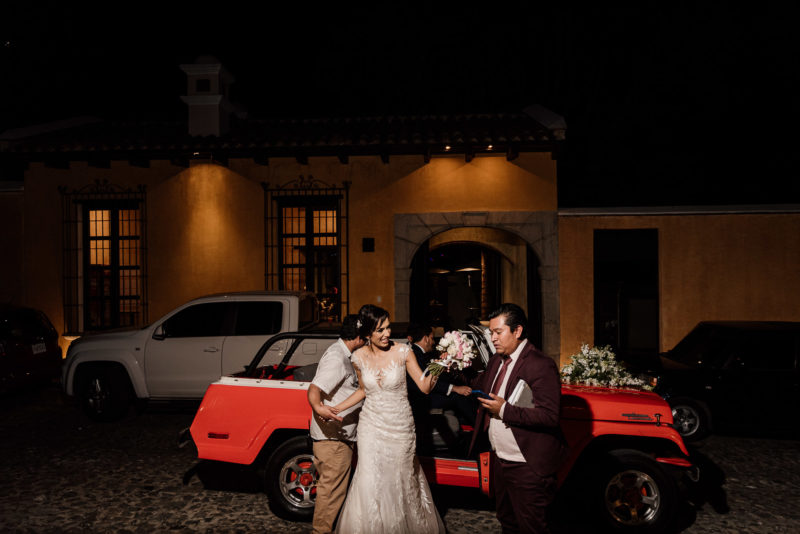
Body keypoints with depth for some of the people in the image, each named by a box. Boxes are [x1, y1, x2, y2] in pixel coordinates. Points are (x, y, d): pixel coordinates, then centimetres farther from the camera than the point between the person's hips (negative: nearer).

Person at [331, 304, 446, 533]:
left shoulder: (402, 352, -12)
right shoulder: (359, 357, -5)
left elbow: (424, 387, -11)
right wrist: (336, 409, 3)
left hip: (400, 427, -1)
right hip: (371, 426, 1)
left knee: (401, 480, 12)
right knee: (369, 482, 0)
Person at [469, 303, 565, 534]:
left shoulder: (540, 365, -20)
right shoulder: (496, 361, 7)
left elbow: (550, 416, -25)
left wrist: (505, 410, -25)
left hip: (527, 468, -8)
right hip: (499, 460, 8)